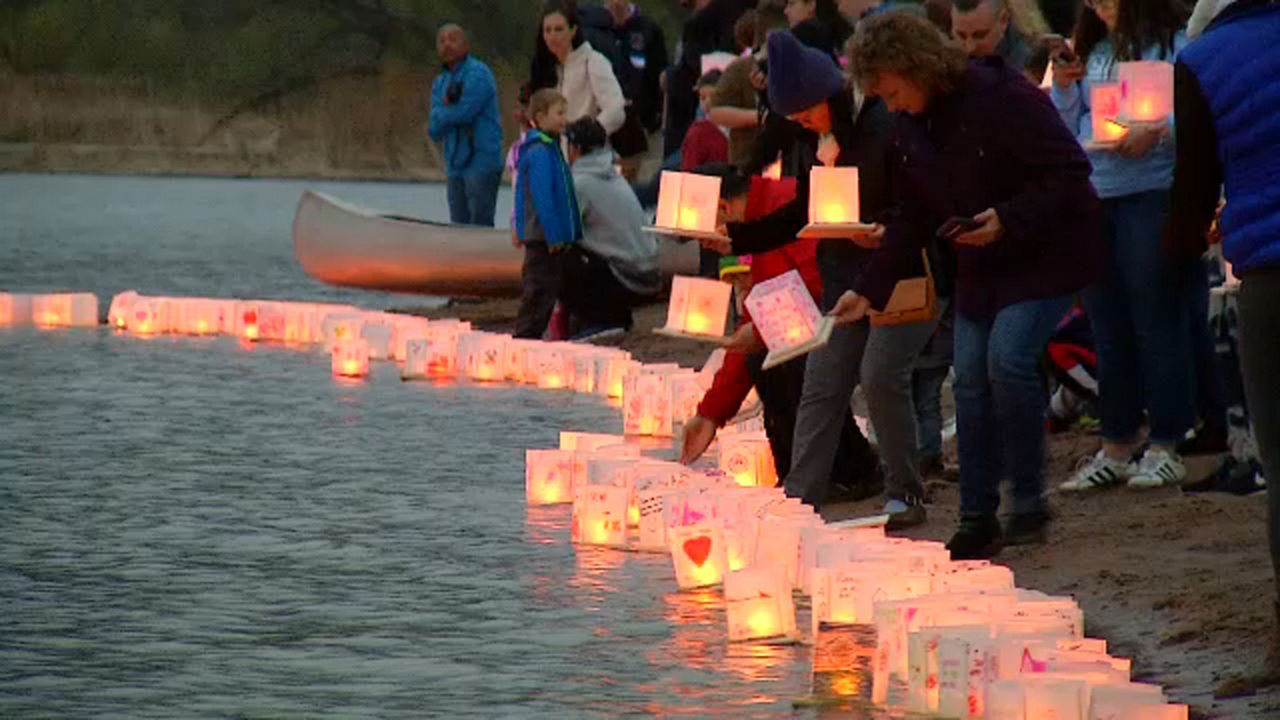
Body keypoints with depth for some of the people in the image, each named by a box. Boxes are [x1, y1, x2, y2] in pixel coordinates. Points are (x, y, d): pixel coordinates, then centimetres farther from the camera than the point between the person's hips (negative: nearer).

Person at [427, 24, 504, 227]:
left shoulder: (478, 73, -7)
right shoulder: (440, 82, 15)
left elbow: (464, 112, -17)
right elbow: (434, 130, 6)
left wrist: (442, 114, 2)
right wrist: (450, 113, -13)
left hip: (481, 162, -8)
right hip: (456, 165, 8)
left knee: (480, 227, -10)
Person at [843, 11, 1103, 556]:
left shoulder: (1002, 98, -24)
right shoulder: (909, 128, 1)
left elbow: (1069, 172, -23)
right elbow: (912, 217, 9)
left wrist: (1008, 220, -32)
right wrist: (869, 290, 3)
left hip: (1047, 253, -8)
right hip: (980, 266, 8)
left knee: (1009, 358, -22)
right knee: (970, 380, 1)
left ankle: (1029, 506, -9)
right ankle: (977, 521, 9)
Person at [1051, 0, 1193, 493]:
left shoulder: (1175, 45, -6)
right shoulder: (1091, 53, 12)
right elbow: (1068, 130, 18)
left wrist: (1158, 131, -27)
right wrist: (1063, 89, 1)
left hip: (1153, 196, -6)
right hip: (1094, 199, 6)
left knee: (1157, 322, -2)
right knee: (1108, 327, 11)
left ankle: (1165, 447, 4)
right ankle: (1116, 448, 19)